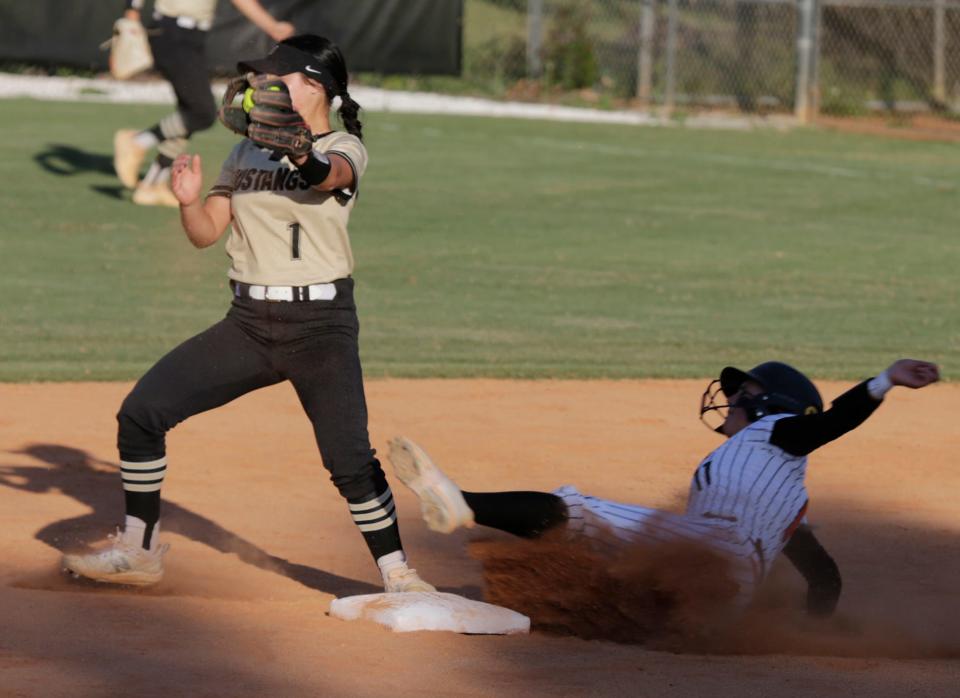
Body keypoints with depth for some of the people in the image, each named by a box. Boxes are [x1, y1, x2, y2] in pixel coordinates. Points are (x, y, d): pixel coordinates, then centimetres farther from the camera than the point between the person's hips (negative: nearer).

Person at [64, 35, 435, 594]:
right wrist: (189, 200, -12)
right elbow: (205, 233, 11)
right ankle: (140, 552, 10)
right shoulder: (248, 153, 13)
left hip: (320, 324, -6)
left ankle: (397, 574, -3)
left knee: (349, 458, -18)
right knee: (142, 411, -2)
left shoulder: (344, 149, -4)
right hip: (248, 323, 6)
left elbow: (326, 174, -29)